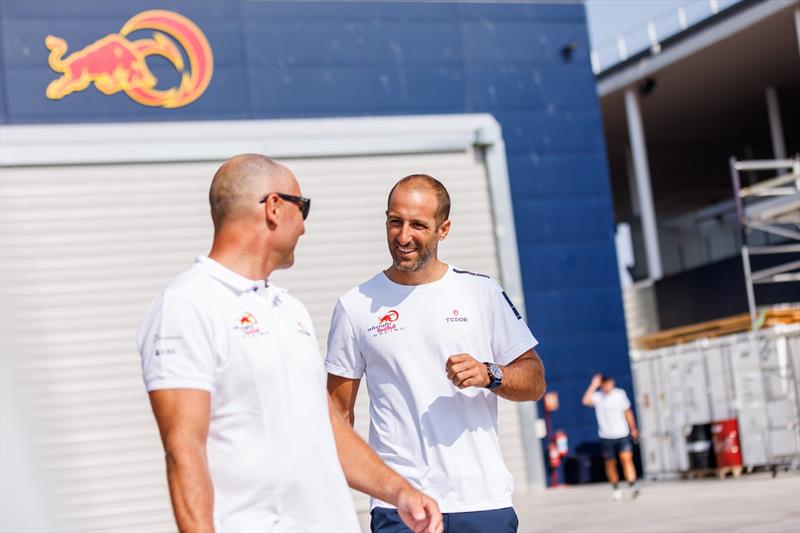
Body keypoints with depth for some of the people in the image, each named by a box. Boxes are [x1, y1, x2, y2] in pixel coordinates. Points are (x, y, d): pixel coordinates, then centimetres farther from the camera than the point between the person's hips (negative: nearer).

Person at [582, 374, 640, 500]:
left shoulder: (620, 394, 2)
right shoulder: (597, 397, -5)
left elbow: (627, 411, 13)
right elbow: (586, 401, -26)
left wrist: (633, 429, 16)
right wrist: (594, 385, -27)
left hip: (622, 434, 0)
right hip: (606, 436, 0)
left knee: (626, 458, -14)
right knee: (610, 463, 4)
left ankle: (633, 486, -19)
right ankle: (615, 489, 17)